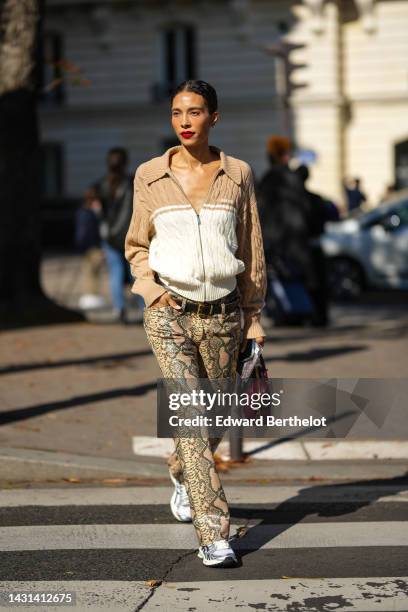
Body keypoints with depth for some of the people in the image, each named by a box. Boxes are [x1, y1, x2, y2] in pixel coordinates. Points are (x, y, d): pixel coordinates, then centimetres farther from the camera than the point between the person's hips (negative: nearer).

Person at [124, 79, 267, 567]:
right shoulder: (150, 176, 1)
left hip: (222, 313, 2)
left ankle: (182, 474, 46)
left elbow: (251, 251, 8)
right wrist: (151, 288, -7)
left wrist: (254, 317, 8)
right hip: (169, 312, -2)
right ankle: (213, 534, -13)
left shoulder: (238, 174, 3)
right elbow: (137, 246, 11)